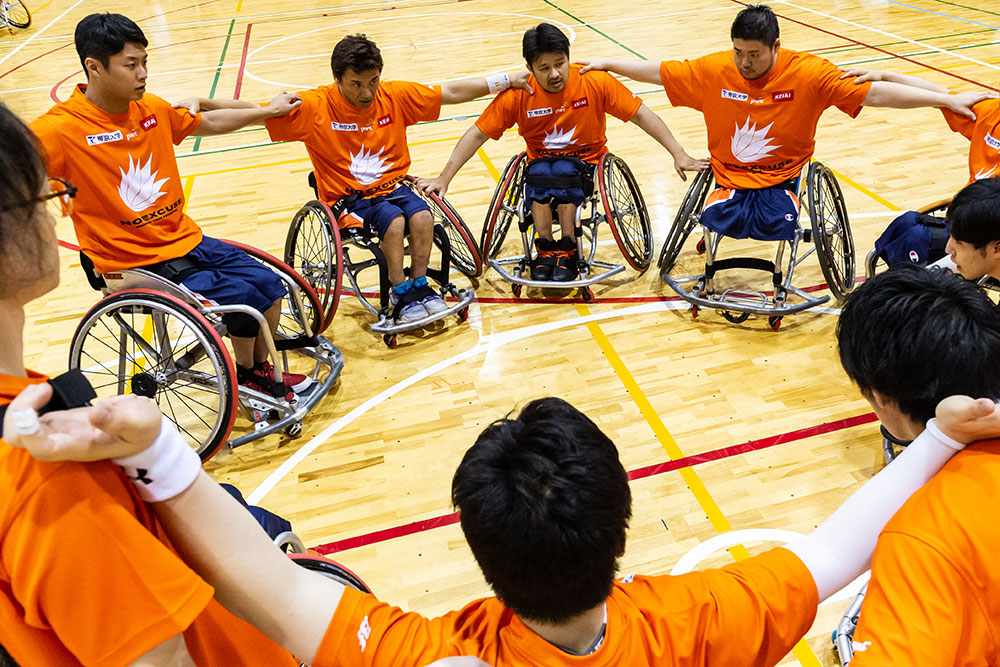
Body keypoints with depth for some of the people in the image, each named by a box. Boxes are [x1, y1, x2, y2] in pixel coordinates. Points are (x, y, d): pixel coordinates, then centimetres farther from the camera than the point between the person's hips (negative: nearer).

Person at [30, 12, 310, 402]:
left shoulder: (153, 110, 3)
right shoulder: (62, 129, -17)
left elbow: (209, 123, 20)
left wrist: (270, 111, 26)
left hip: (185, 239, 7)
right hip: (134, 264, -7)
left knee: (269, 285, -1)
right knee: (241, 298, -16)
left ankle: (262, 370, 22)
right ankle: (245, 378, 12)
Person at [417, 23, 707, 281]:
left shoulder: (596, 82, -14)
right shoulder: (517, 96, -12)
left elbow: (641, 115, -10)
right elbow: (477, 134, -9)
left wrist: (679, 155, -15)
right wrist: (443, 179, -15)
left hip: (586, 161, -1)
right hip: (541, 161, 1)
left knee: (563, 171, -34)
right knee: (540, 174, -34)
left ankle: (567, 250, -19)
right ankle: (545, 250, -19)